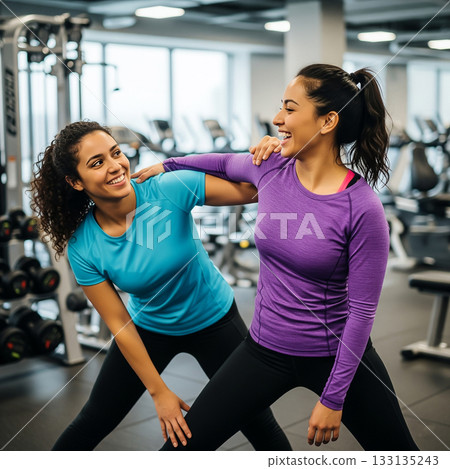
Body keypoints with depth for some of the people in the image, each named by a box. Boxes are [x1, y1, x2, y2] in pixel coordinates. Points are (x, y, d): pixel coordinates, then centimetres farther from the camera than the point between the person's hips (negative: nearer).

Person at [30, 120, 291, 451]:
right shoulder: (82, 247, -21)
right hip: (149, 329, 1)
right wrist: (159, 392, -10)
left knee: (257, 422, 5)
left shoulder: (169, 190, -26)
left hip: (214, 320, 0)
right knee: (94, 422, 9)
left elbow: (251, 190, -21)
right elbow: (119, 324, -14)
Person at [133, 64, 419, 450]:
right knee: (185, 445, 4)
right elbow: (226, 164, 18)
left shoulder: (362, 208, -21)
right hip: (267, 349, 4)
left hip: (337, 355, -3)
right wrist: (167, 165, 26)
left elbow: (362, 309, -16)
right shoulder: (271, 168, -7)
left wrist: (333, 398, -13)